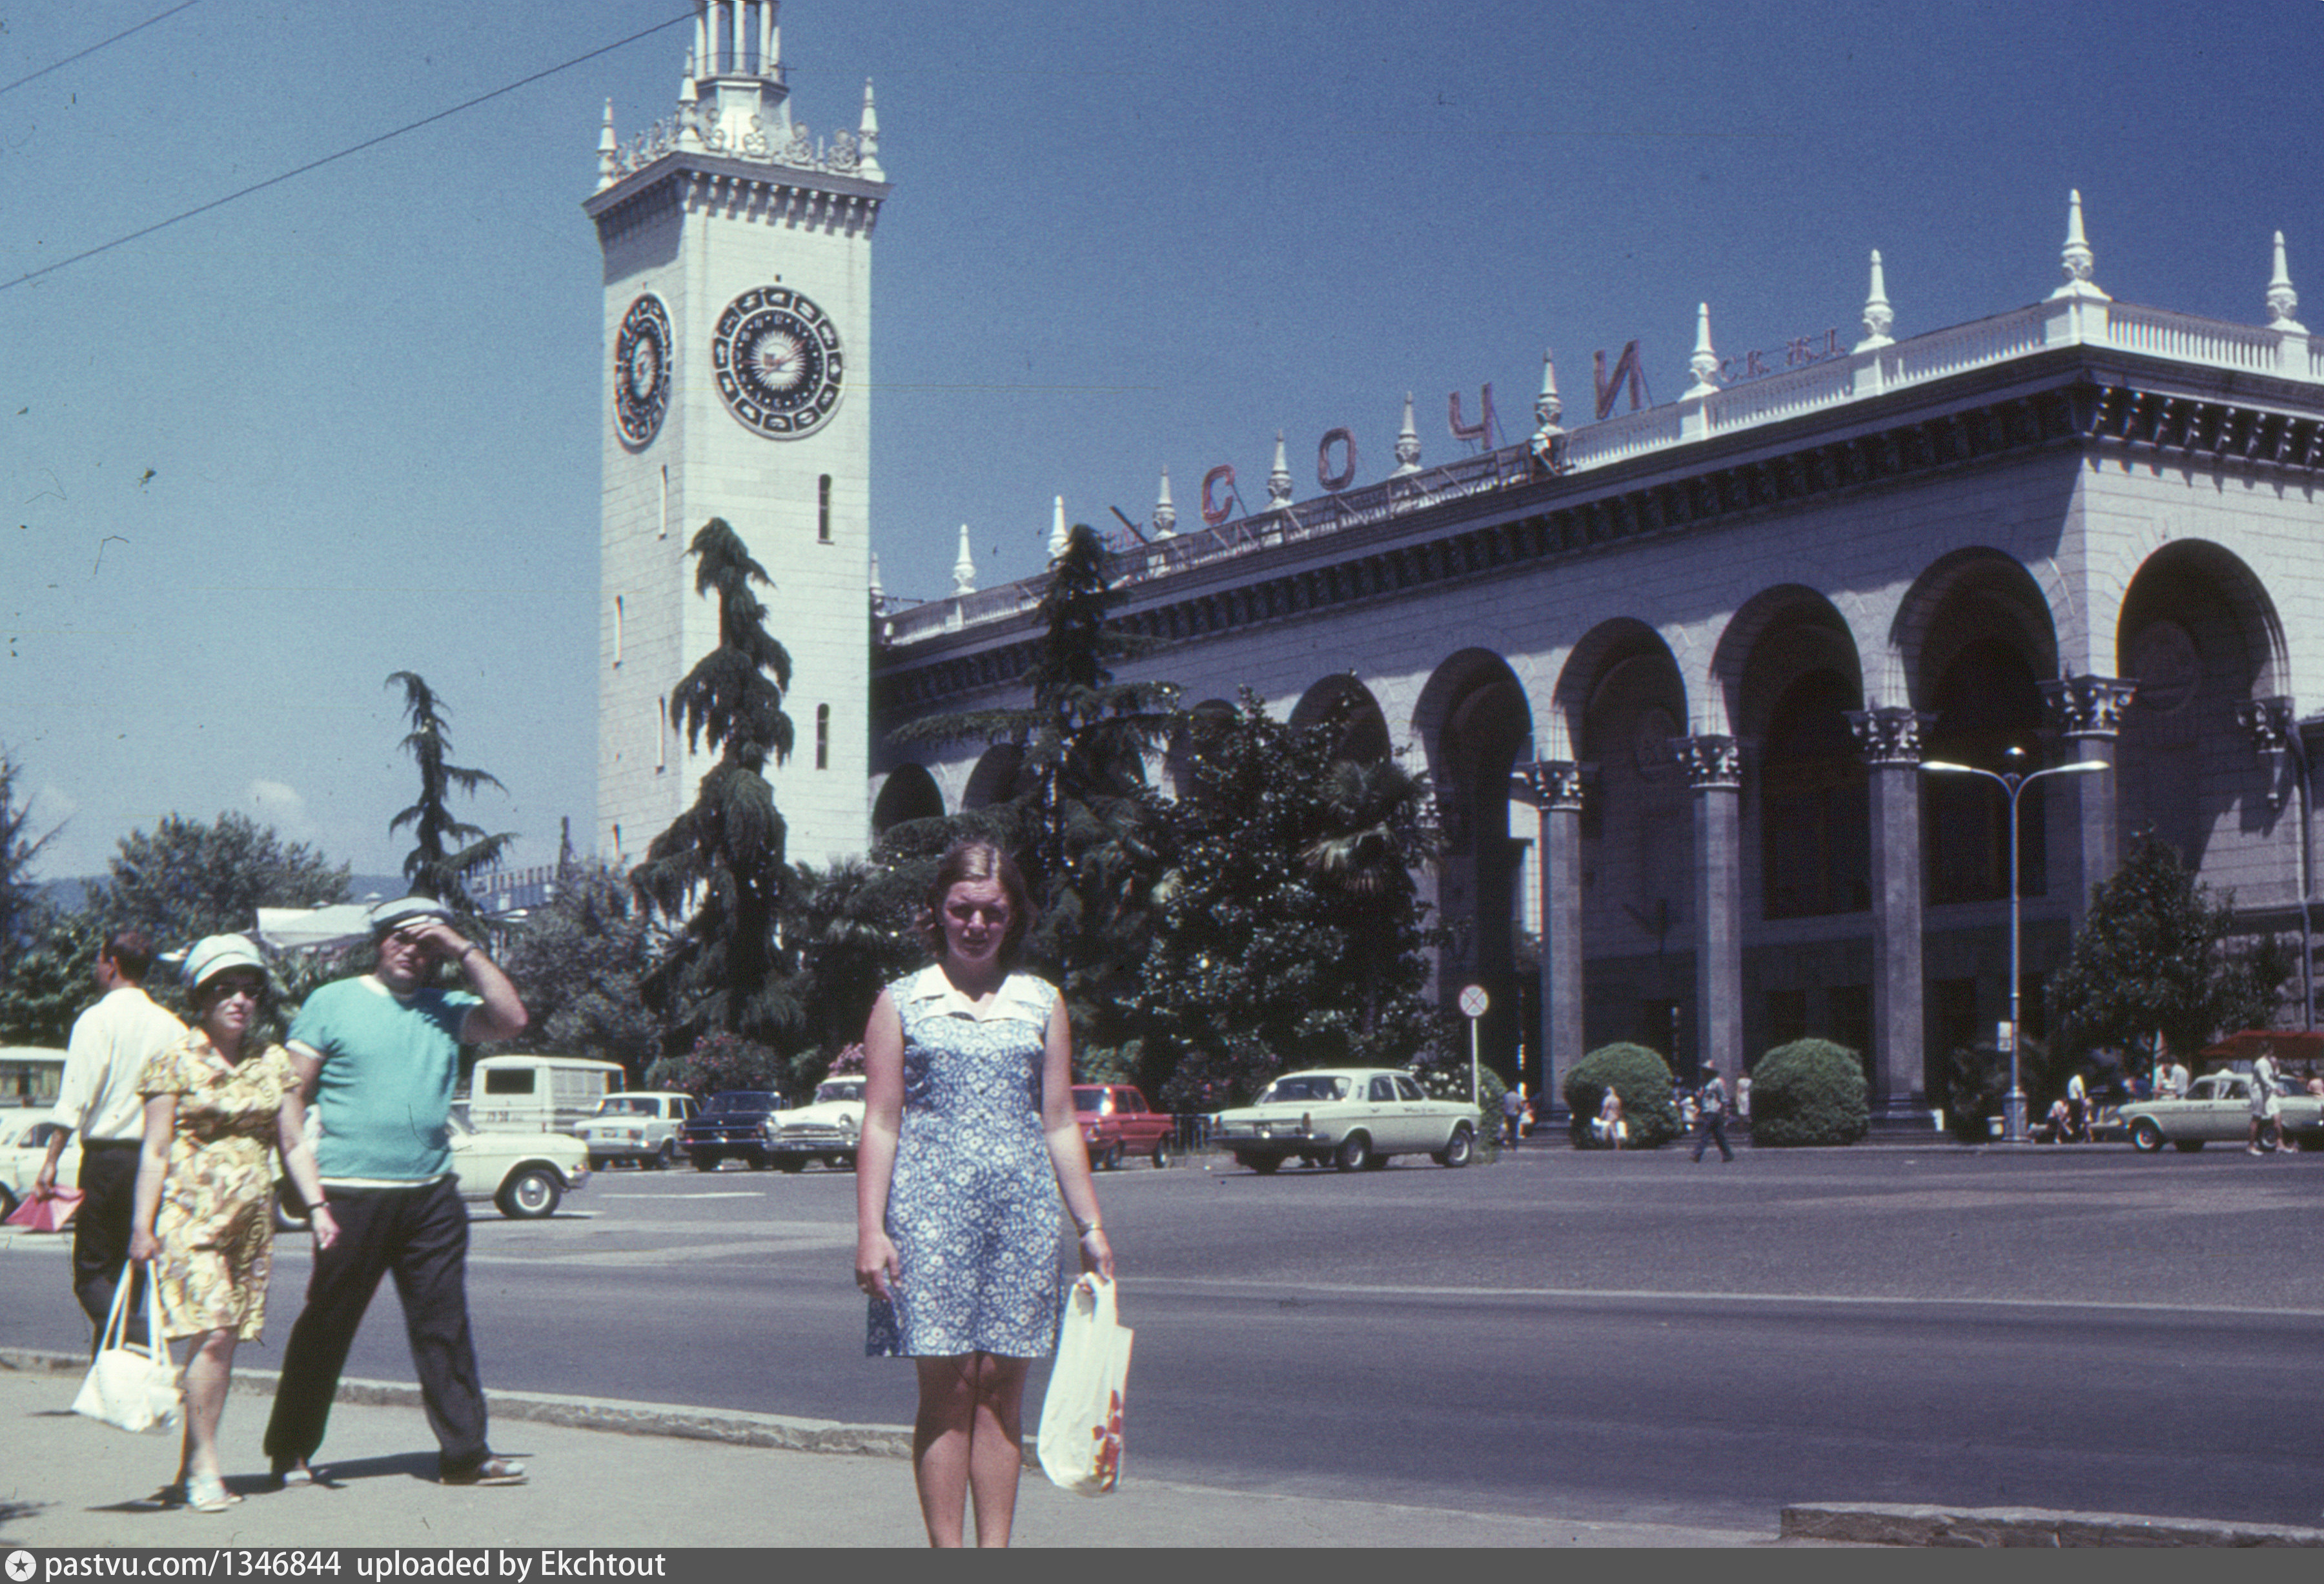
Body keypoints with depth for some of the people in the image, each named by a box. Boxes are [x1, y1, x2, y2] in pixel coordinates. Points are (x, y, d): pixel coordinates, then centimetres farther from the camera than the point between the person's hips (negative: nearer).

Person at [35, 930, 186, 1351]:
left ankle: (137, 1338, -26)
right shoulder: (172, 1027, 9)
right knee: (128, 1270, 13)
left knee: (91, 1274, 0)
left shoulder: (97, 1019, -5)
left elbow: (75, 1097, -13)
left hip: (106, 1155, -5)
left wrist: (51, 1162, -13)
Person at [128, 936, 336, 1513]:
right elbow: (155, 1151, -2)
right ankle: (204, 1467, -11)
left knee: (226, 1340, 4)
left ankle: (189, 1470, 13)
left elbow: (294, 1144, 12)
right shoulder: (175, 1063, 0)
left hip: (253, 1220, 5)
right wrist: (143, 1226, -7)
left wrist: (318, 1206, 1)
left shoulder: (274, 1062, 11)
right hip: (191, 1214, -4)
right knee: (213, 1334, -16)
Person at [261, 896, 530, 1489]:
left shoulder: (447, 1010, 13)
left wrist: (465, 950, -2)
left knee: (445, 1326, 1)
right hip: (352, 1195, -3)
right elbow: (292, 1095, 2)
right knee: (326, 1326, 5)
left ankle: (465, 1452, 4)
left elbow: (511, 1020, -2)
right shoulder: (332, 1003, 4)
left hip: (432, 1196, 3)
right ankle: (289, 1451, 18)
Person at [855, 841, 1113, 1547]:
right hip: (930, 1210, -2)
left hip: (1022, 1211, 2)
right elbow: (881, 1125, 2)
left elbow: (1060, 1125, 14)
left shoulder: (1041, 1004, 12)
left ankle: (996, 1556, 8)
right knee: (946, 1385, -4)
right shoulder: (901, 1002, 6)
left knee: (1002, 1386, 2)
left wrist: (1091, 1227, 11)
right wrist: (870, 1230, -5)